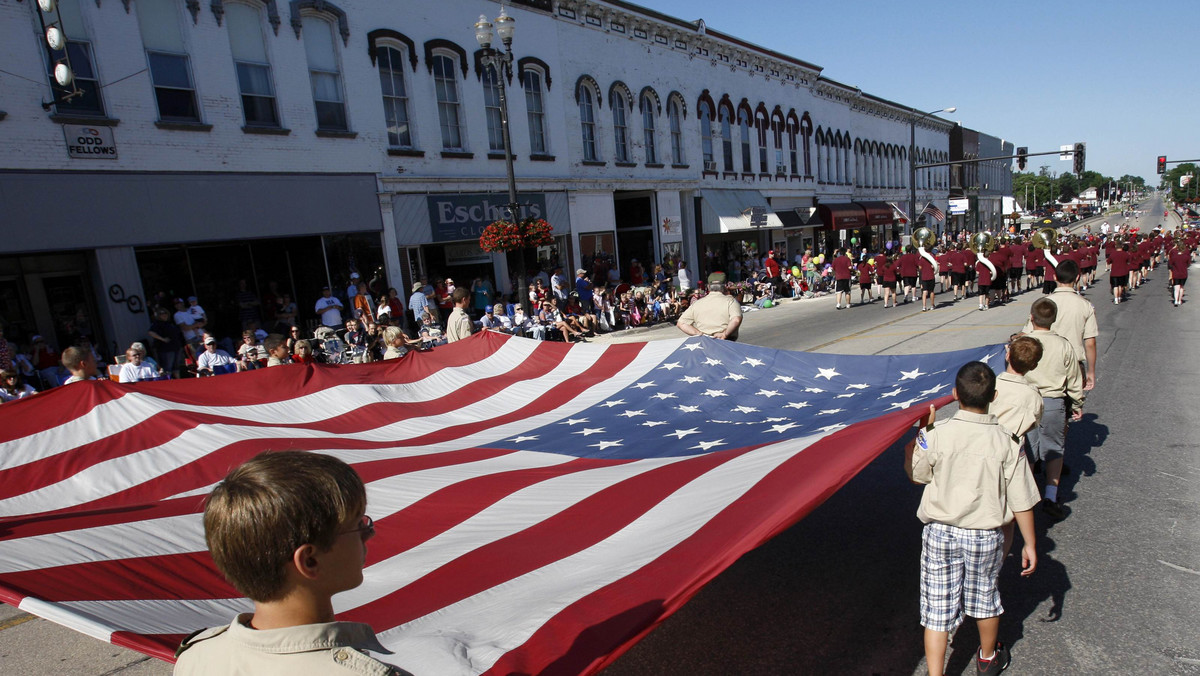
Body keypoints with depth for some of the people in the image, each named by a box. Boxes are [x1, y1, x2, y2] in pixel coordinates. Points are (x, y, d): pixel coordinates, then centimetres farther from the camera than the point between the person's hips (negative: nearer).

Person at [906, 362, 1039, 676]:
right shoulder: (1006, 442, -14)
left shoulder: (935, 437, -17)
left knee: (937, 606, 9)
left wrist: (919, 432, 10)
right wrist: (1030, 543, 6)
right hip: (985, 536, 2)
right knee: (985, 599, 25)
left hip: (940, 533, -2)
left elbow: (915, 475, 0)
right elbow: (1022, 502, -8)